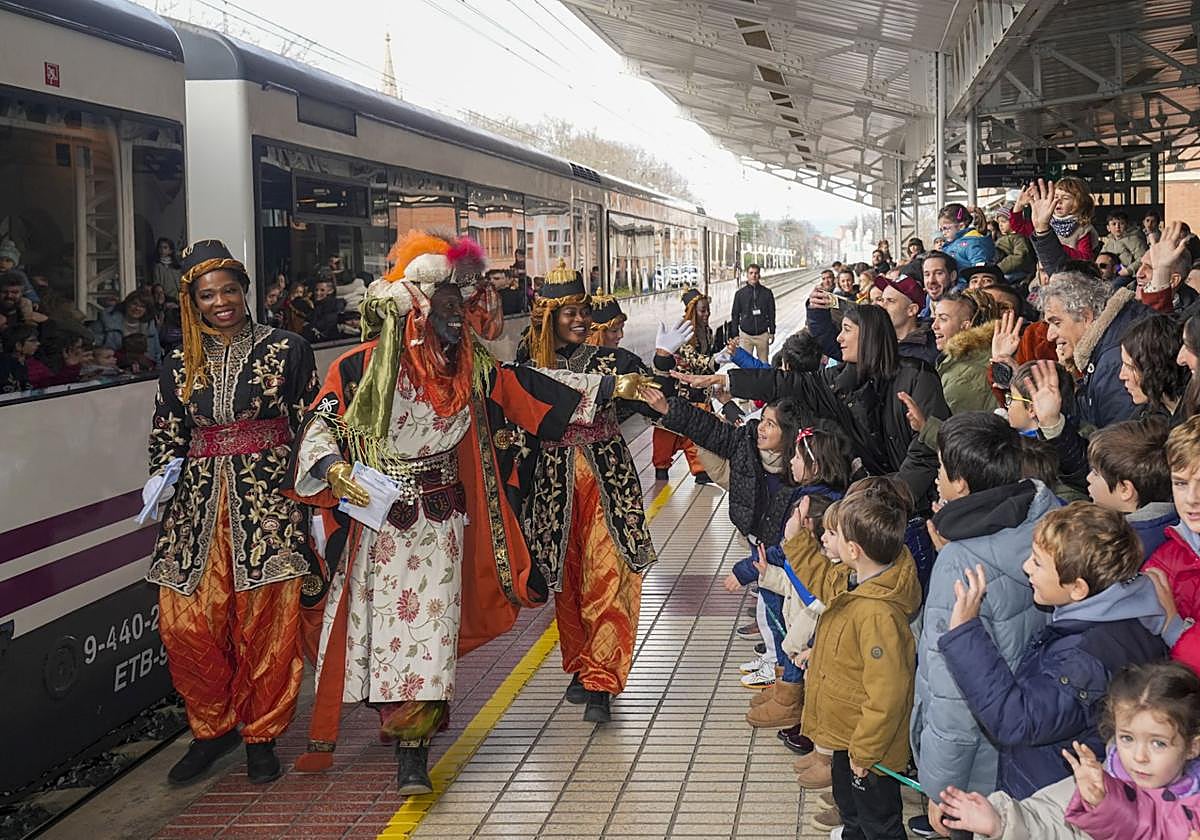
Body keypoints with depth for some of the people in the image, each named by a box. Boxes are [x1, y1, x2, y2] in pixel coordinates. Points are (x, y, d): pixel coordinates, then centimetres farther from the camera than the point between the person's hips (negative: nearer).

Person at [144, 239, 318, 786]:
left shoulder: (286, 350, 3)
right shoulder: (179, 366, 12)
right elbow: (167, 438, 16)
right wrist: (162, 478, -4)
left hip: (269, 501, -3)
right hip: (199, 504, 3)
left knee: (265, 623, -1)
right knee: (184, 624, -2)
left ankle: (261, 736, 16)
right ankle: (212, 729, 18)